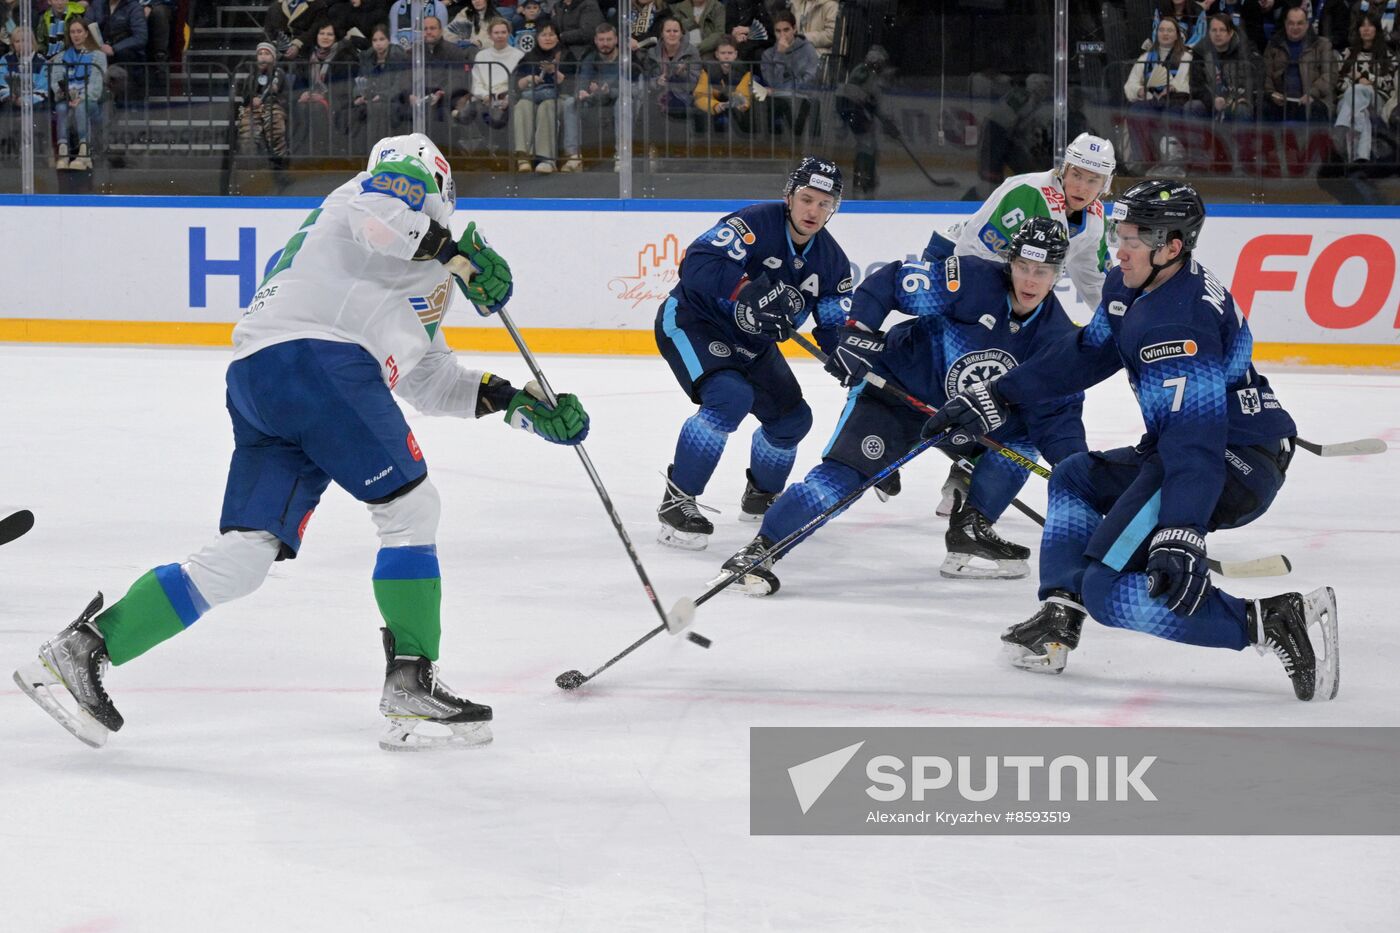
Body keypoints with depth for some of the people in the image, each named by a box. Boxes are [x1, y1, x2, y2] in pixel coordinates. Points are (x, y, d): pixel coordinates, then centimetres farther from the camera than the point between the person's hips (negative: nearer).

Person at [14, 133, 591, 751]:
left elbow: (432, 382, 39)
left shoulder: (420, 282, 38)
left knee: (243, 557, 1)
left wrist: (516, 401, 32)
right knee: (409, 508, -2)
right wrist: (460, 254, -8)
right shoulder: (403, 188, 12)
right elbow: (381, 205, -14)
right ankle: (411, 687, -2)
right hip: (312, 355, -9)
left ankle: (82, 649, -1)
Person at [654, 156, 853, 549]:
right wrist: (747, 291, -49)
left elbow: (838, 326, 1)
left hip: (750, 341, 8)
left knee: (792, 417, 8)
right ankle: (676, 501, -22)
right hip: (691, 321, -8)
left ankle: (760, 497, 38)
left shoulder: (830, 259, -3)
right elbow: (697, 264, -36)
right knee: (730, 397, -31)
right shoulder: (755, 223, -25)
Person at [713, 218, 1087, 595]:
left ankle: (970, 531, 1)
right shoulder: (972, 281, -23)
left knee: (1024, 435, -5)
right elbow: (889, 281, -19)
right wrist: (857, 332, -28)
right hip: (896, 391, -6)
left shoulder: (1056, 334, -9)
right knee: (842, 475, -21)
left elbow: (1060, 409, -7)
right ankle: (758, 553, -19)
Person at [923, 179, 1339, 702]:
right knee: (1074, 478, 27)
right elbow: (1084, 356, 20)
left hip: (1235, 463, -11)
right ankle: (1058, 618, 13)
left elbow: (1195, 434, -32)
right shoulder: (1128, 287, 7)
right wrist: (993, 399, 19)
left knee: (1110, 590, -16)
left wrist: (1181, 536, -40)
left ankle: (1277, 622, -24)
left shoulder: (1182, 322, -24)